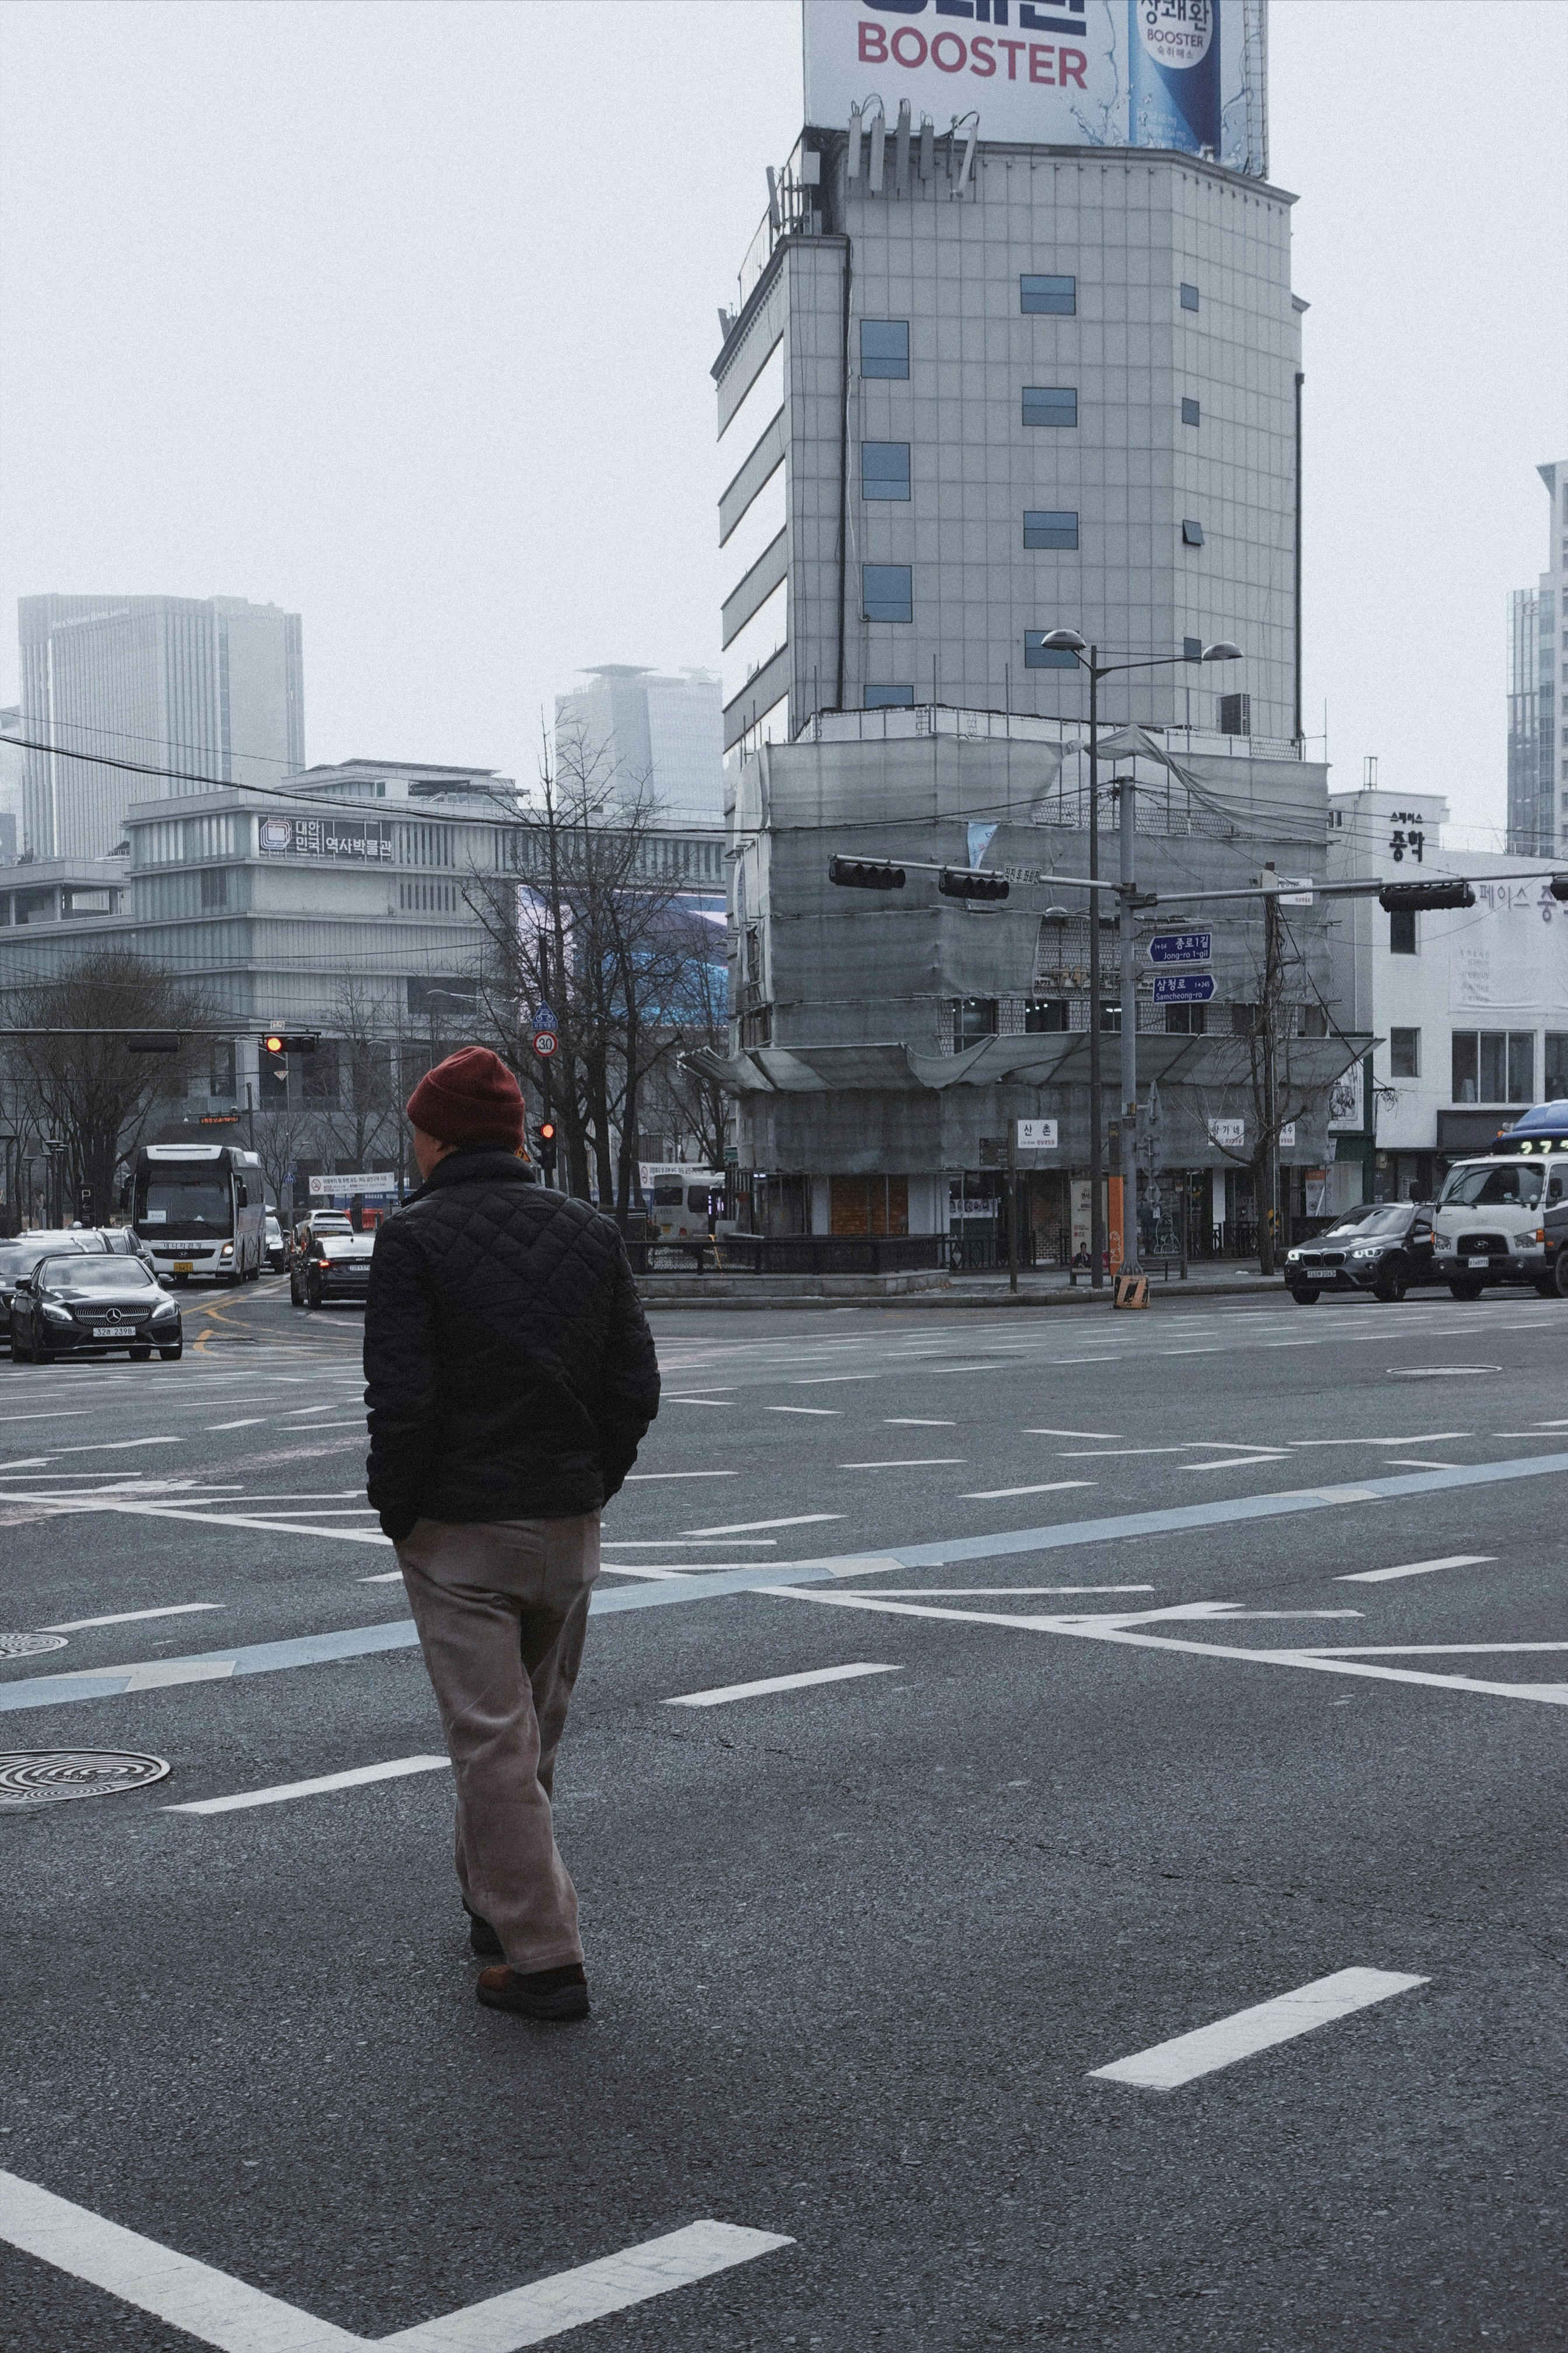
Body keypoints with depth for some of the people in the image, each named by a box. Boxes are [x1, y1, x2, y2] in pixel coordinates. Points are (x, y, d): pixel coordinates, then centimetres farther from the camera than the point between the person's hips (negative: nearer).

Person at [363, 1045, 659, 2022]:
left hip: (458, 1535, -5)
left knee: (492, 1741, 0)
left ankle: (544, 1958, 1)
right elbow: (636, 1388, 3)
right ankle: (500, 1904, 36)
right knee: (536, 1733, 20)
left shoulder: (415, 1237, -10)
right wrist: (590, 1488, 11)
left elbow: (403, 1401, -16)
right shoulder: (590, 1232, 5)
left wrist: (398, 1513, -3)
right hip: (569, 1527, 5)